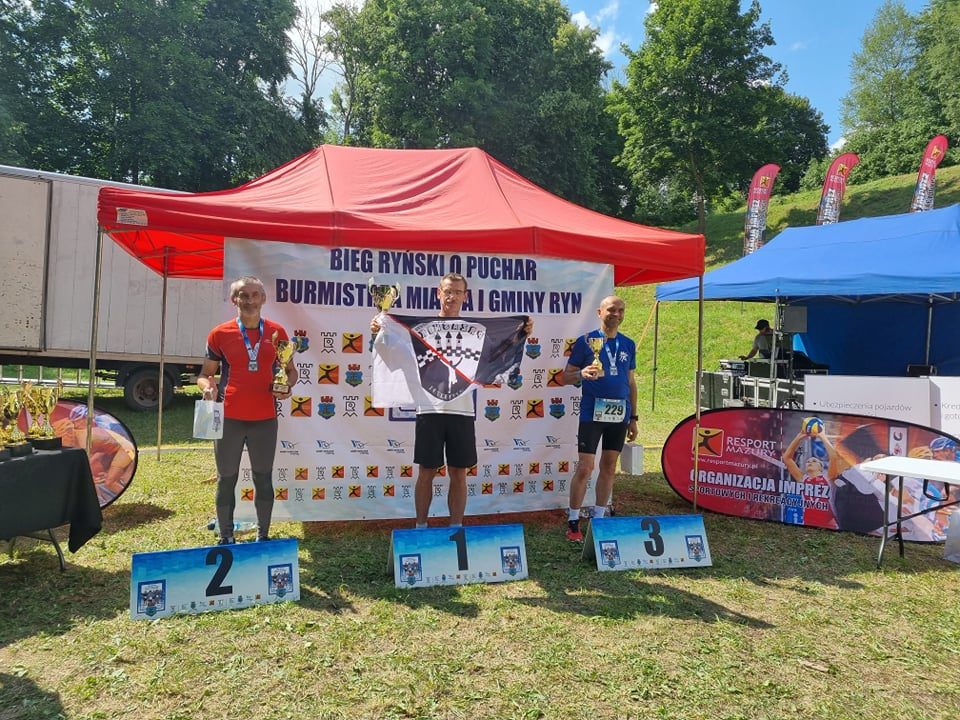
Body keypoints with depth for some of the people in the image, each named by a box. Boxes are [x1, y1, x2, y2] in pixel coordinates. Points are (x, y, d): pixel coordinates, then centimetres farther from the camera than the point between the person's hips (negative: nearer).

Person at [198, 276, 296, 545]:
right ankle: (226, 538, 22)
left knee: (263, 479, 10)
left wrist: (287, 386, -8)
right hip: (228, 418, -1)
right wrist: (208, 387, -16)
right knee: (226, 480, 9)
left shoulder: (277, 332, 3)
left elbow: (291, 370, 14)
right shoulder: (220, 334, 0)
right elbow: (205, 374, 6)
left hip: (265, 419, 1)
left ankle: (263, 535, 24)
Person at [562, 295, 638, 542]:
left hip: (620, 414, 5)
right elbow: (566, 376, -1)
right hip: (592, 412, -4)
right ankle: (573, 522, 7)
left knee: (609, 467, 10)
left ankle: (598, 519, 22)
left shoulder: (628, 345, 12)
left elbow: (631, 382, 17)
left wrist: (633, 418, 14)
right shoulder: (586, 341, -2)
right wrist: (582, 373, -24)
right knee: (584, 468, -5)